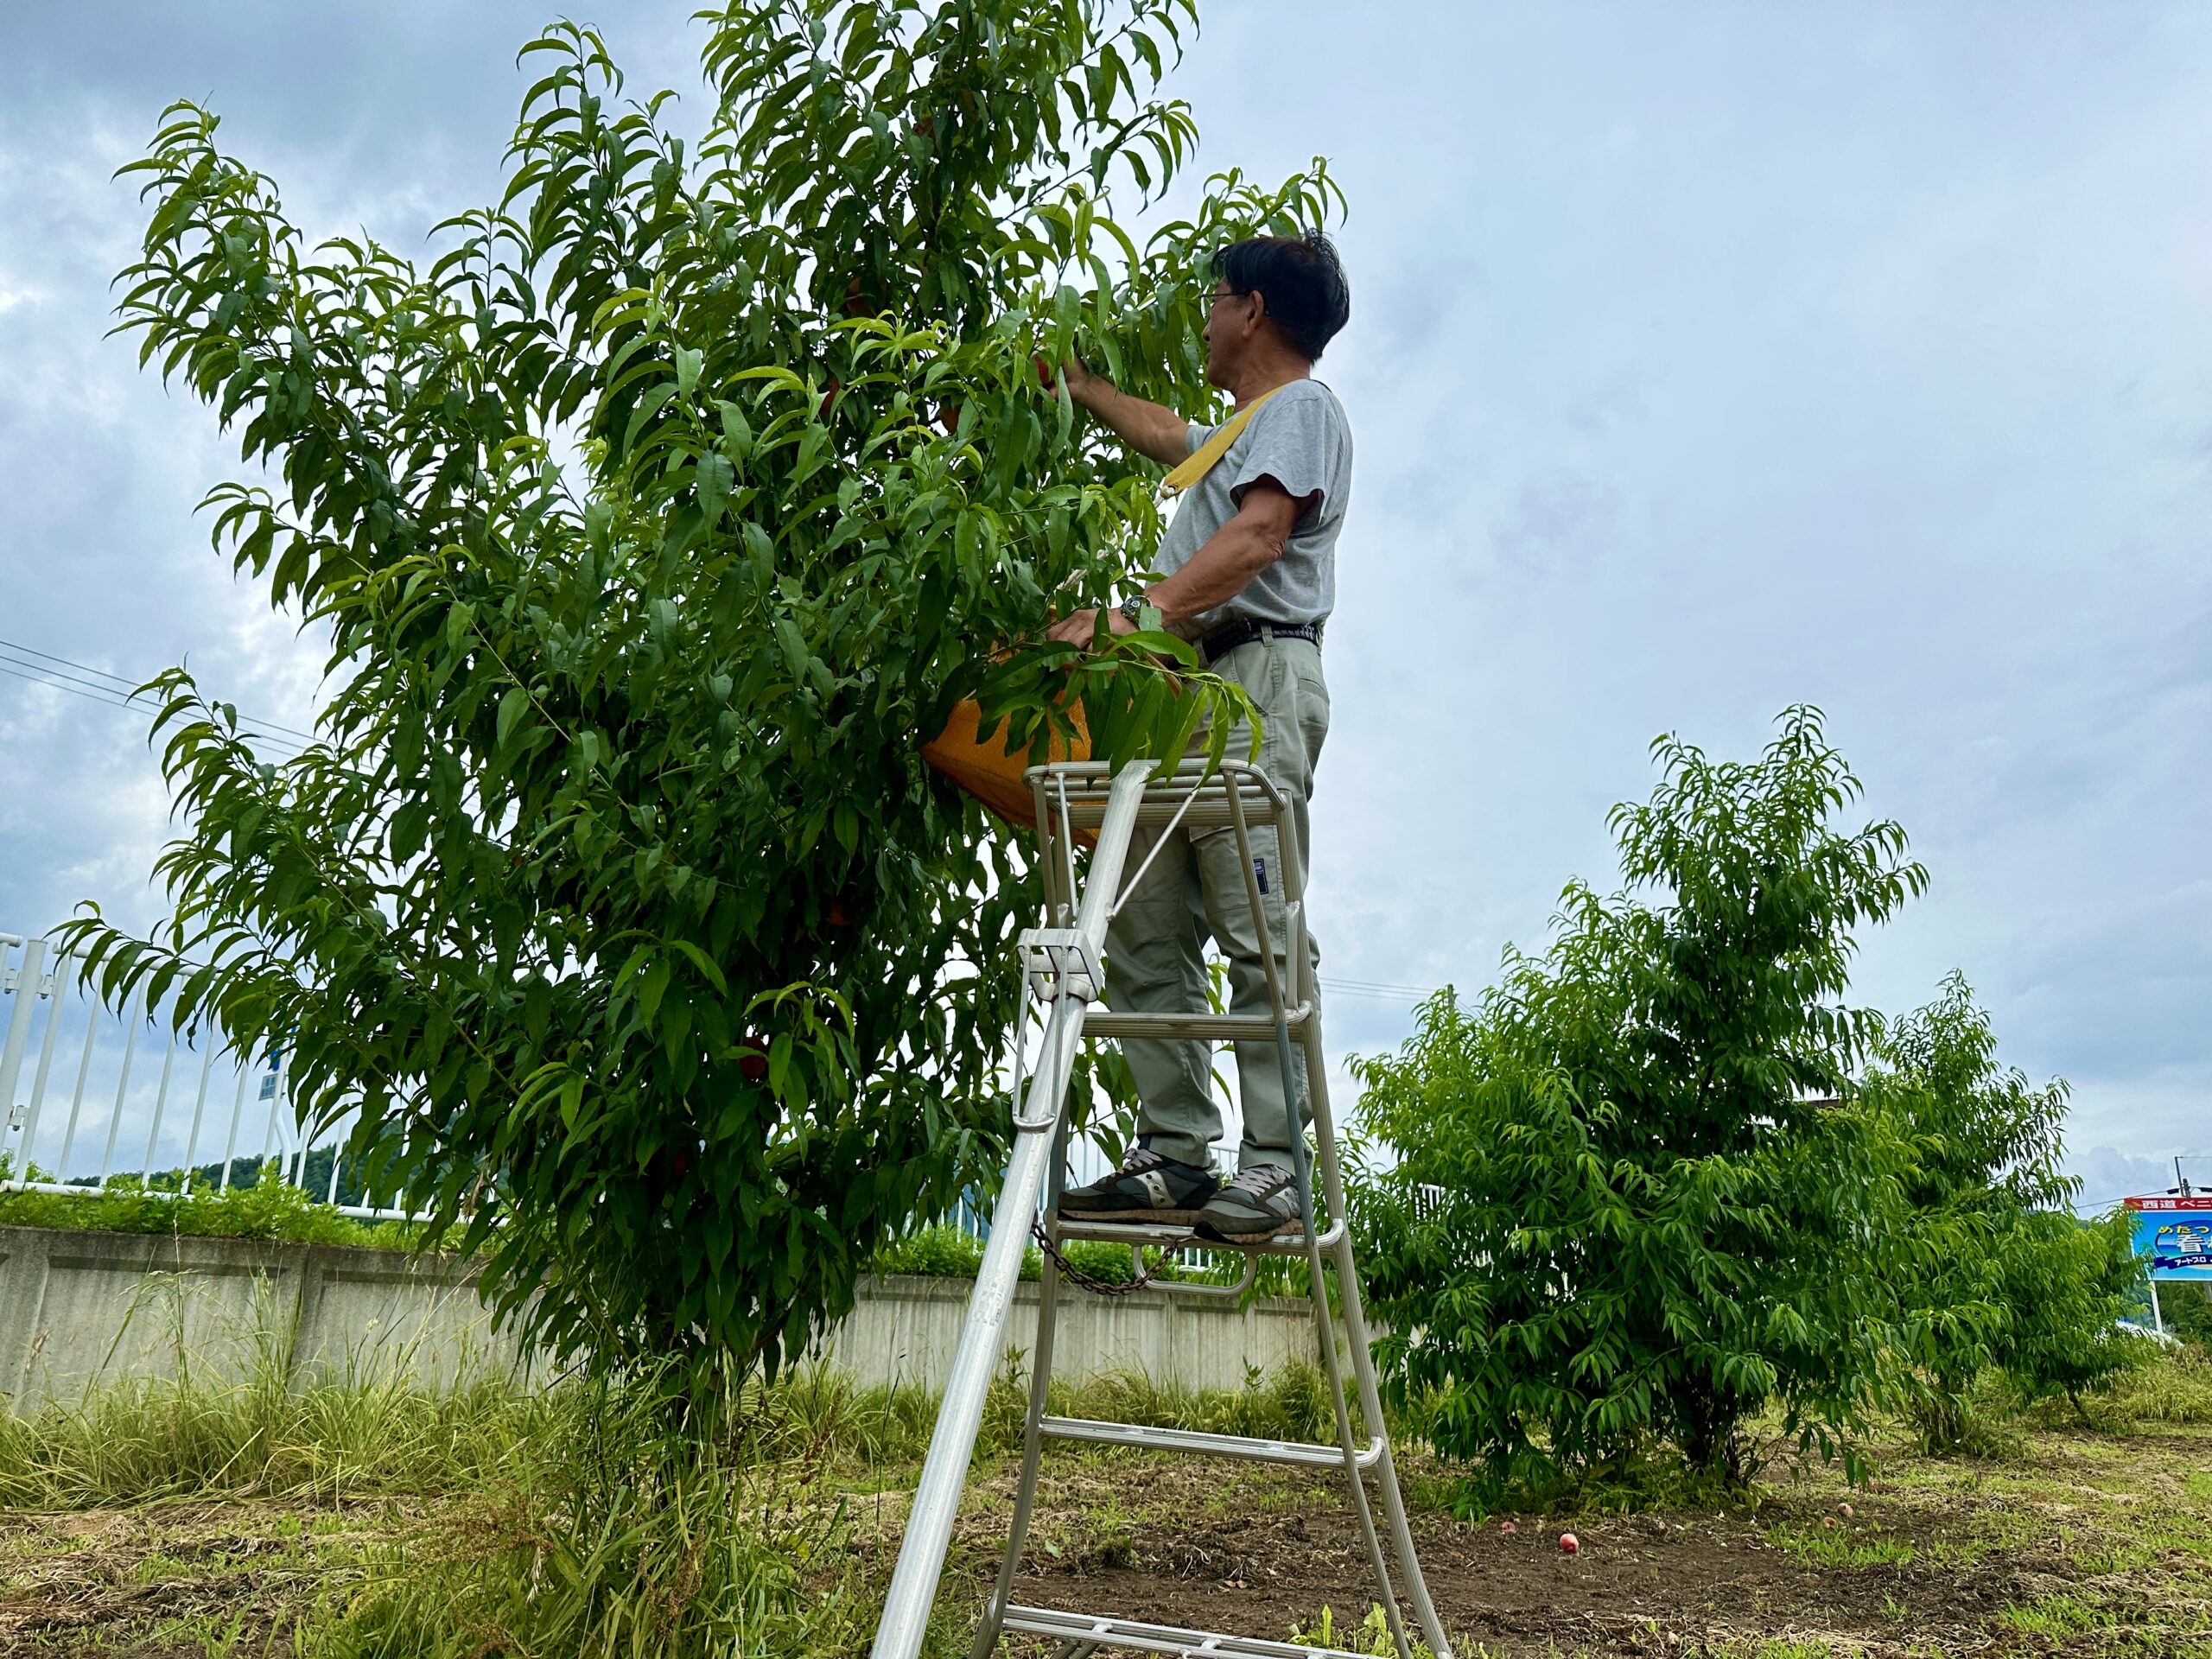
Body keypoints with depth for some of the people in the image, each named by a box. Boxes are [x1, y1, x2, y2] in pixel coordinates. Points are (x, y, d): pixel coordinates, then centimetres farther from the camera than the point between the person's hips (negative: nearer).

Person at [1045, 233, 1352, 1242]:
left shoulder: (1300, 407, 4)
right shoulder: (1243, 429, 33)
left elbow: (1258, 535, -14)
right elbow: (1167, 438, 55)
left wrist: (1130, 615, -24)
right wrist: (1077, 384, 62)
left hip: (1255, 677, -9)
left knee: (1260, 935, -14)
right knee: (1146, 937, 0)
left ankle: (1273, 1170, -14)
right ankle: (1174, 1152, 1)